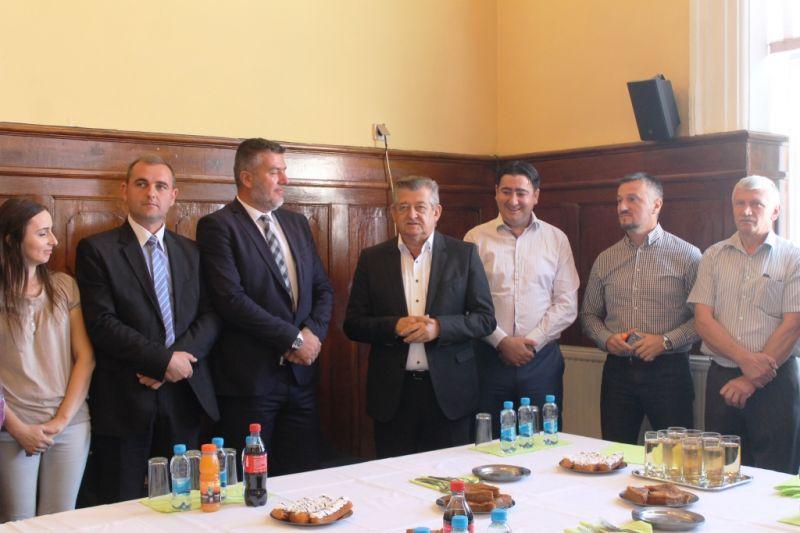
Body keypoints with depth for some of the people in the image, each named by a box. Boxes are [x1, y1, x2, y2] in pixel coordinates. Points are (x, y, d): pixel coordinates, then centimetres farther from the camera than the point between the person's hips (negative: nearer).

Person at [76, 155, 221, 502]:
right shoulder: (96, 250, -1)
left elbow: (211, 315, 6)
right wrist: (163, 359, -15)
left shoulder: (191, 252, 14)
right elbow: (101, 323, -10)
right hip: (124, 401, -4)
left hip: (185, 395, 4)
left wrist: (178, 357, -11)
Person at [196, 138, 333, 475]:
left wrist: (314, 332, -5)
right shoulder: (218, 226, -7)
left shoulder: (297, 223, 15)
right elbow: (232, 299, -17)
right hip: (251, 376, -6)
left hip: (301, 372, 6)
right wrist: (293, 338, -15)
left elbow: (323, 288, 15)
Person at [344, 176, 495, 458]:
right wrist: (394, 327, -14)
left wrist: (439, 327, -16)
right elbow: (353, 324, 4)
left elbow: (485, 318, 1)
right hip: (393, 393, 1)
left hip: (448, 390, 0)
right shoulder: (372, 259, 5)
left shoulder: (463, 254, 2)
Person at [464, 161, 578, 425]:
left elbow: (567, 304, 3)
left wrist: (532, 342, -7)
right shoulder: (476, 238, 3)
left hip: (542, 358, 1)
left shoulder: (556, 239, 7)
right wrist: (501, 341, -10)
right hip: (490, 356, -1)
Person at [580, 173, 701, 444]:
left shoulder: (687, 256, -1)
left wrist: (665, 341, -15)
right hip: (618, 369, 3)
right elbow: (589, 314, 15)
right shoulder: (605, 260, 10)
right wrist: (606, 339, -3)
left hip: (668, 370, -3)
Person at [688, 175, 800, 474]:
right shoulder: (714, 256, 9)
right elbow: (703, 320, 1)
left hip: (775, 382, -2)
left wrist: (751, 381, -11)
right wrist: (745, 358, -14)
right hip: (722, 377, 3)